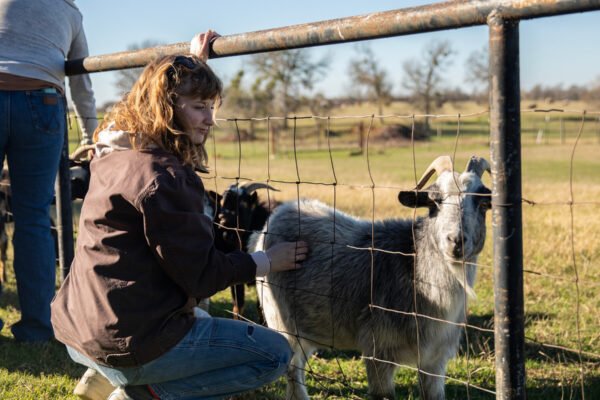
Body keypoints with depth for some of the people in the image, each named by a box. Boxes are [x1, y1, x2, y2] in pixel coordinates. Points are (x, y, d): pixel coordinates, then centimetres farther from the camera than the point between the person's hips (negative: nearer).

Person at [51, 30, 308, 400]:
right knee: (275, 352, 2)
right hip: (128, 343, -9)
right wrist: (267, 261, -3)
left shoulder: (115, 152, 7)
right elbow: (200, 277, -16)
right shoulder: (161, 177, -21)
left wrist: (195, 62, 33)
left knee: (201, 319, 38)